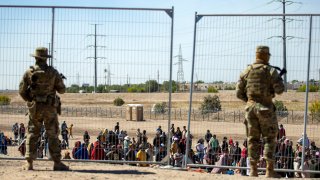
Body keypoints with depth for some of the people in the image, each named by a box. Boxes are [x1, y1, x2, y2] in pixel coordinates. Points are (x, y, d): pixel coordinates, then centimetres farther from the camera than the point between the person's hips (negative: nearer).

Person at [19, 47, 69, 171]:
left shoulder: (28, 72, -2)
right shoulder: (53, 72, -6)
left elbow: (22, 91, 0)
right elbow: (62, 90, -1)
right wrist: (60, 79, 19)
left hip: (34, 108, 2)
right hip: (50, 108, -1)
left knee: (32, 135, 10)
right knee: (53, 135, 3)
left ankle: (29, 163, 7)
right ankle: (57, 163, 2)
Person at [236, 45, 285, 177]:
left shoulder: (247, 71, 6)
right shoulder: (271, 71, -5)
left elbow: (239, 93, 6)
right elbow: (280, 90, -10)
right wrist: (280, 80, 10)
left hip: (251, 107, 4)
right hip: (266, 108, -4)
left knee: (253, 139, 9)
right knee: (270, 139, 4)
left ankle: (253, 170, 9)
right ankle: (270, 171, 1)